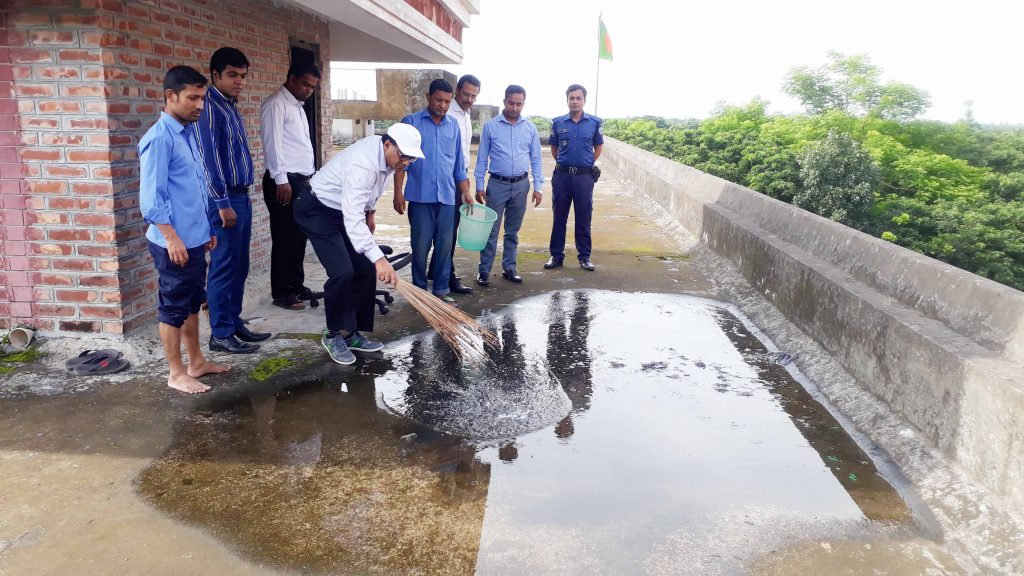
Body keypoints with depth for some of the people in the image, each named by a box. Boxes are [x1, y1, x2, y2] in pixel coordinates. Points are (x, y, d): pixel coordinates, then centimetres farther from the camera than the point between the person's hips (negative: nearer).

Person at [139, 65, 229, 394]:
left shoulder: (188, 134, 11)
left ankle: (196, 362, 30)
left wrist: (206, 228, 19)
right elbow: (151, 197, -19)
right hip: (175, 242, -9)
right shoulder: (159, 138, -16)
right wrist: (171, 237, -21)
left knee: (192, 303, 17)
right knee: (174, 308, 3)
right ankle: (176, 374, 14)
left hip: (195, 238, 9)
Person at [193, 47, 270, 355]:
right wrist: (223, 203, -20)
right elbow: (209, 159, -18)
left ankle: (235, 324, 24)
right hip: (224, 200, -9)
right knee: (224, 268, -4)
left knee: (239, 268, 14)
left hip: (240, 197, 9)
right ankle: (220, 334, 4)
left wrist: (241, 199, 19)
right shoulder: (209, 108, -13)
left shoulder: (231, 107, 16)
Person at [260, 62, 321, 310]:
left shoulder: (297, 106, 19)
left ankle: (296, 285, 22)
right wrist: (281, 180, -20)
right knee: (285, 238, -3)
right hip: (284, 182, -9)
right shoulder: (276, 104, -9)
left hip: (302, 180, 9)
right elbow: (272, 143, -16)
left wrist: (310, 176, 18)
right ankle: (281, 292, 4)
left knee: (299, 235, 12)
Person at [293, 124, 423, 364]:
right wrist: (379, 258, -49)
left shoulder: (388, 154, -9)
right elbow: (352, 219, -43)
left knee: (366, 269, 1)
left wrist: (370, 211, 16)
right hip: (317, 210, -9)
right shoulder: (362, 164, -36)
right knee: (343, 272, -20)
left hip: (347, 210, 9)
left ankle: (351, 333, 12)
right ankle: (333, 335, 0)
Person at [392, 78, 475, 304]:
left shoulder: (453, 126, 12)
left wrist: (466, 192, 11)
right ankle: (419, 289, 15)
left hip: (447, 197, 3)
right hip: (420, 196, -3)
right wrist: (398, 192, -8)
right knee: (421, 245, 2)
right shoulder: (411, 122, 1)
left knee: (445, 245, 5)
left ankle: (441, 289, 15)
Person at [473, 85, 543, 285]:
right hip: (497, 184, -2)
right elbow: (482, 158, 1)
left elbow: (536, 159, 8)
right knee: (491, 230, -1)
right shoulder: (490, 126, -2)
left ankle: (509, 268, 21)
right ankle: (484, 270, 5)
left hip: (521, 185, 3)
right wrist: (479, 186, -3)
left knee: (513, 231, 12)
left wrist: (538, 187, 3)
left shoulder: (530, 128, 5)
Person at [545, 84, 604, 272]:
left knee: (584, 218, 6)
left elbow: (598, 146, 13)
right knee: (559, 216, 7)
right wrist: (562, 163, 13)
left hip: (584, 176, 0)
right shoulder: (558, 123, 1)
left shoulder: (594, 123, 0)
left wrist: (589, 164, 10)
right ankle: (556, 255, 17)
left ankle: (584, 256, 16)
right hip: (562, 175, 1)